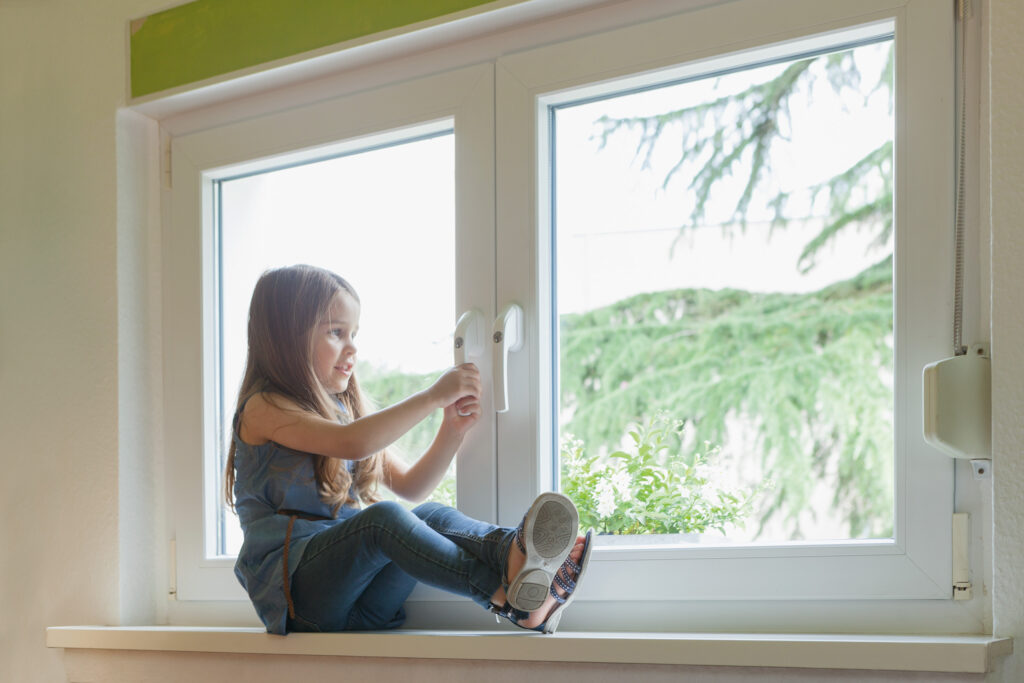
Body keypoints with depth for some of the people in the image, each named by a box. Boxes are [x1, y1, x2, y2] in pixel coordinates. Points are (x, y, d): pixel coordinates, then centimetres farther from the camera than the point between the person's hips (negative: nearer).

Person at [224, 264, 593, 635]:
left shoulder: (343, 411, 22)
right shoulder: (264, 409, -4)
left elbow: (410, 486, 19)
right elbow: (352, 443, -23)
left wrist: (452, 430, 3)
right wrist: (433, 397, -19)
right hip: (295, 587, -7)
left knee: (432, 517, -18)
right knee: (382, 517, -32)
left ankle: (515, 549, -51)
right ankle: (504, 594, -48)